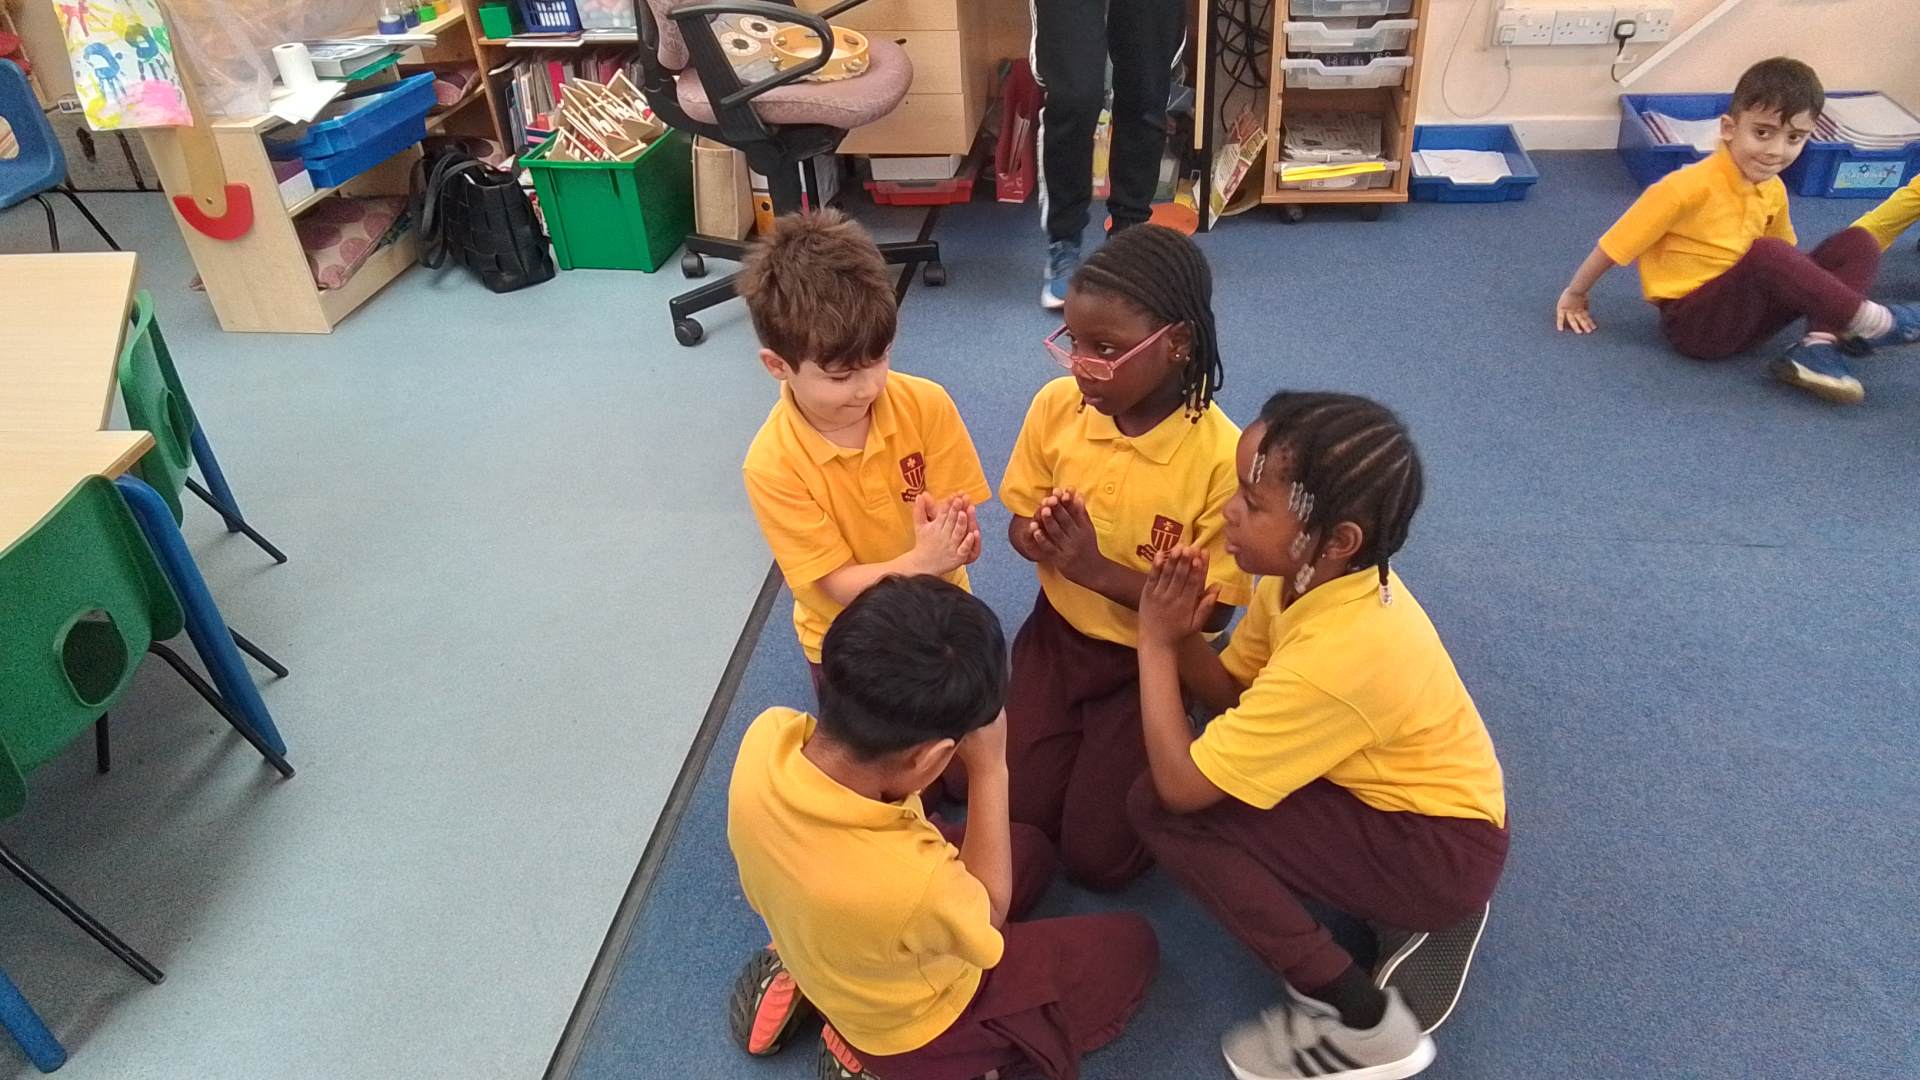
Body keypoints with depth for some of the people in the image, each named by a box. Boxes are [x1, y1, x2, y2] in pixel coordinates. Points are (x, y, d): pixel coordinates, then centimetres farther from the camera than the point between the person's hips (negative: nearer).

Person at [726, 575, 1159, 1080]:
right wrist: (990, 770, -20)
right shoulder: (915, 883, -45)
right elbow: (989, 918, -19)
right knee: (1131, 946, 10)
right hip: (903, 1026, -5)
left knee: (1031, 848, 23)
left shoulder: (768, 734, -29)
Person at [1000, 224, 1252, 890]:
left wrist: (1097, 568, -30)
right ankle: (1080, 735, 22)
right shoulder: (1056, 405, -12)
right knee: (1013, 813, -6)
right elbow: (1020, 523, 2)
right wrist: (1042, 540, -23)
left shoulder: (1220, 455, -25)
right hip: (1058, 633, 4)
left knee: (1097, 856, -8)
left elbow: (1210, 610, -18)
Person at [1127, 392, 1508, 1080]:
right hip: (1418, 800, 9)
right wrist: (1183, 634, -18)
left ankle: (1361, 1022, -7)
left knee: (1165, 810, -19)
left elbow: (1179, 784, -28)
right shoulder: (1315, 576, -10)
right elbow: (1232, 689, 1)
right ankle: (1409, 918, 10)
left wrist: (1155, 642, -18)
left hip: (1441, 852, -9)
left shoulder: (1336, 657, -34)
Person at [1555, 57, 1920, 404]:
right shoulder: (1691, 186, -17)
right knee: (1765, 254, -34)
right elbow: (1616, 243, -10)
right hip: (1693, 322, -8)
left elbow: (1787, 263, 23)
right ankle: (1866, 319, -21)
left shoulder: (1774, 191, 5)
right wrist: (1575, 295, -3)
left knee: (1857, 243, -4)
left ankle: (1817, 346, -21)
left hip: (1744, 314, 8)